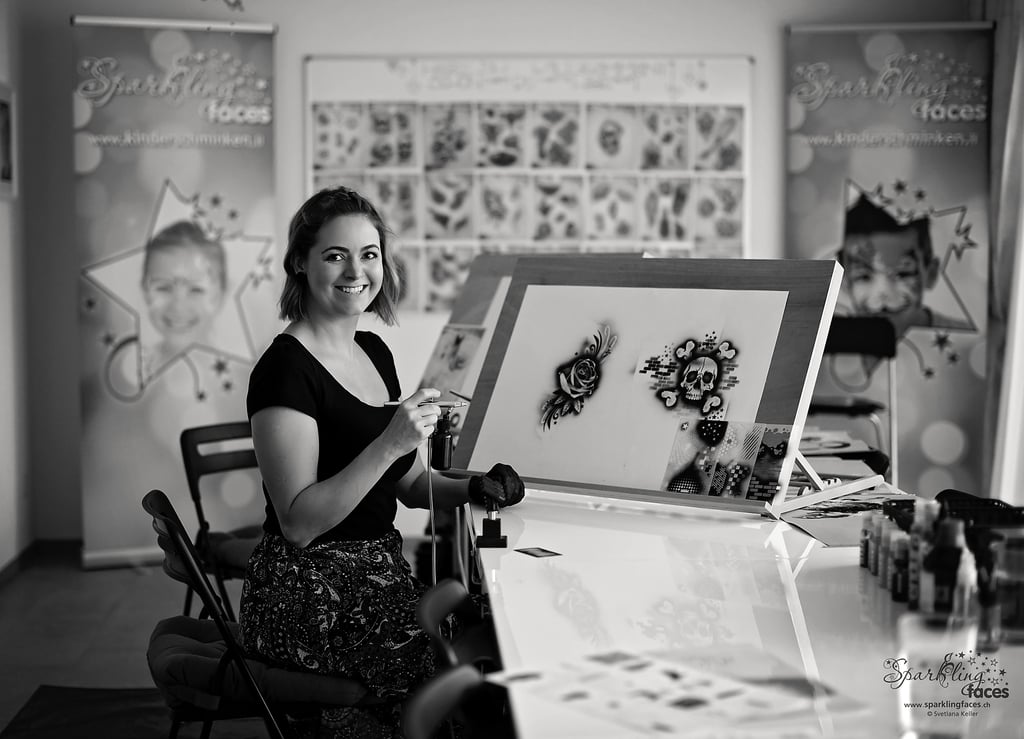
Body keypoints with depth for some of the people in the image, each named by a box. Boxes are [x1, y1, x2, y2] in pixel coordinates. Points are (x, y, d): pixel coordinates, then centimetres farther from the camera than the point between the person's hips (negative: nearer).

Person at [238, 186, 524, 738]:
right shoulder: (285, 368, -14)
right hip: (311, 600, -8)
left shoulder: (374, 352, 11)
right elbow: (298, 523, -19)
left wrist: (475, 489, 1)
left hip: (380, 576, 8)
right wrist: (389, 443, -26)